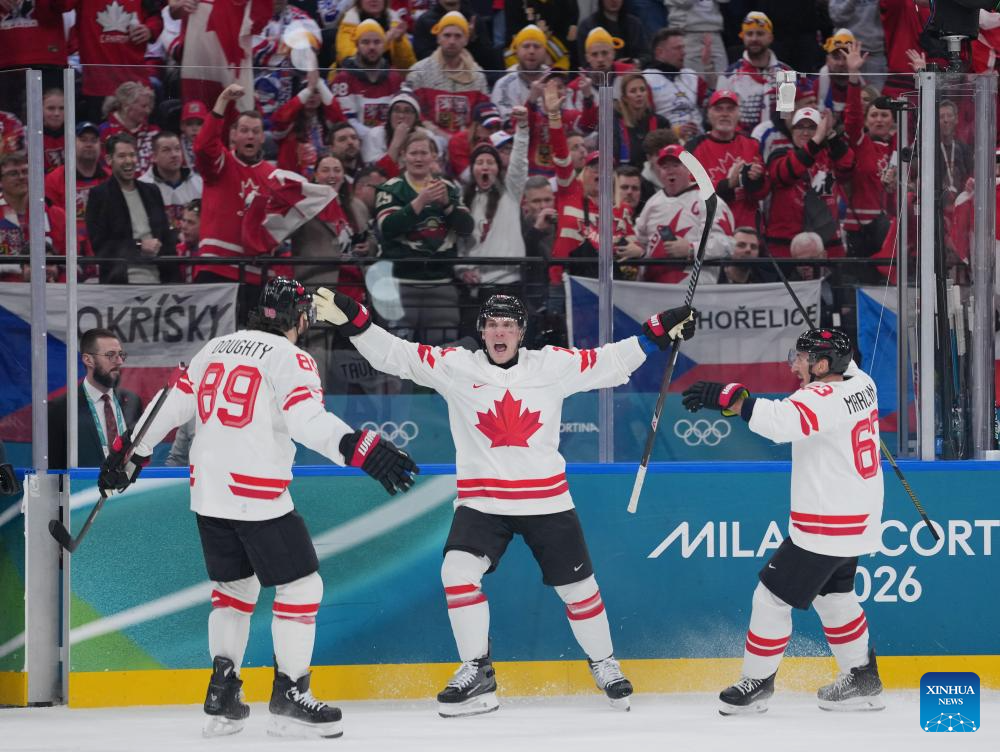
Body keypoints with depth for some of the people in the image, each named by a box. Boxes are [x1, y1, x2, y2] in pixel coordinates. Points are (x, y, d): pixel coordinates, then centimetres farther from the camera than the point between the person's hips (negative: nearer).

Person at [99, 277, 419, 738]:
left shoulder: (217, 348, 12)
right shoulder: (290, 359, -9)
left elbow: (173, 405, 17)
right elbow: (308, 420, -24)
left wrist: (131, 454, 27)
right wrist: (362, 450, -33)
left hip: (208, 492, 7)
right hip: (258, 496, -7)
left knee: (235, 586, 21)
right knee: (301, 586, 4)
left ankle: (222, 696, 12)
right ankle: (289, 697, 2)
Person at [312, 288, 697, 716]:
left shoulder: (552, 366, -1)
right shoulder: (455, 367, -4)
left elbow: (608, 362, 5)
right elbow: (393, 355, -8)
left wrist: (660, 333, -2)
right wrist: (351, 321, -20)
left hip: (546, 500, 1)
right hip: (481, 501, -1)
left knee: (577, 586, 7)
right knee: (458, 571, -21)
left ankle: (604, 665, 32)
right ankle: (477, 673, -9)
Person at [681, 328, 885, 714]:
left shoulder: (825, 399, -23)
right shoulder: (860, 382, 4)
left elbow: (784, 420, -43)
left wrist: (727, 397, -45)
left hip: (824, 528, -10)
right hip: (859, 519, 10)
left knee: (773, 596, 1)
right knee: (833, 595, 25)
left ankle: (756, 683, 12)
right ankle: (862, 679, 29)